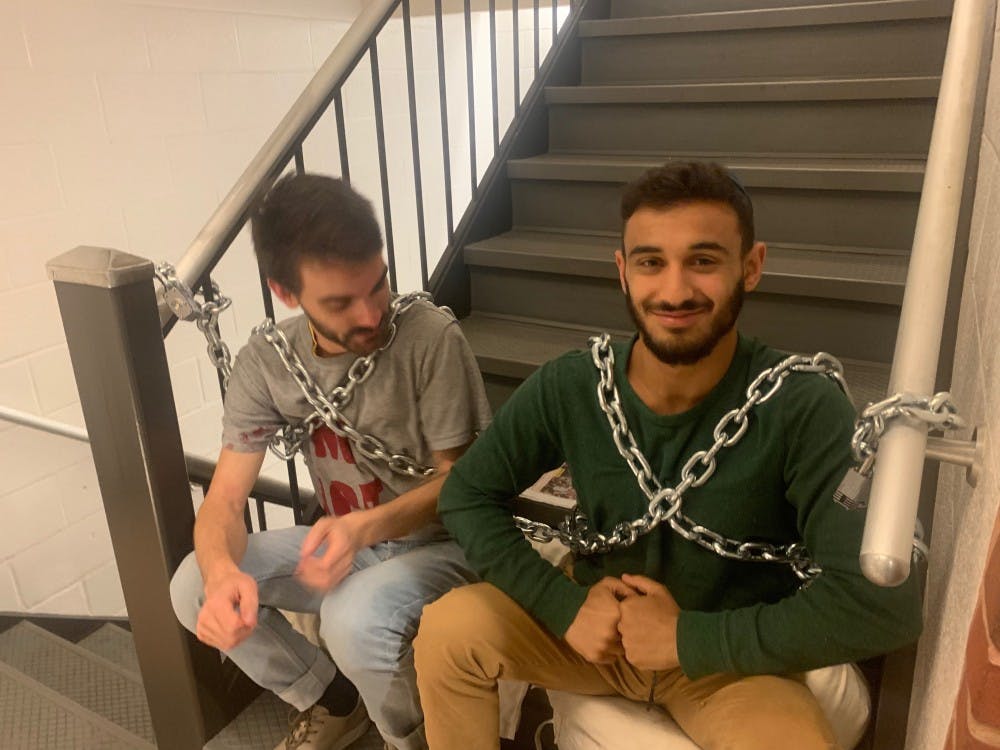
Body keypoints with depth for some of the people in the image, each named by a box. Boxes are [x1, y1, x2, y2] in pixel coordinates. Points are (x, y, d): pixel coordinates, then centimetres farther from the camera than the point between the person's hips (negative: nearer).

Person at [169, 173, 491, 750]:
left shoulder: (430, 336, -23)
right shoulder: (265, 363, -9)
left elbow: (459, 479, -16)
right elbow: (225, 500, -11)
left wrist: (367, 525, -34)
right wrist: (221, 569, -34)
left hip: (439, 541, -4)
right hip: (345, 538, 5)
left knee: (354, 619, -34)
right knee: (195, 587, -11)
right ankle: (332, 700, 14)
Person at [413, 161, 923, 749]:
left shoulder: (805, 410, -22)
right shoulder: (566, 388, -14)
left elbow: (882, 604, -26)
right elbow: (467, 496, -5)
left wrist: (689, 638, -22)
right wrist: (566, 605, -17)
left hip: (732, 661, -2)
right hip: (597, 628, 3)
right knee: (446, 631, -16)